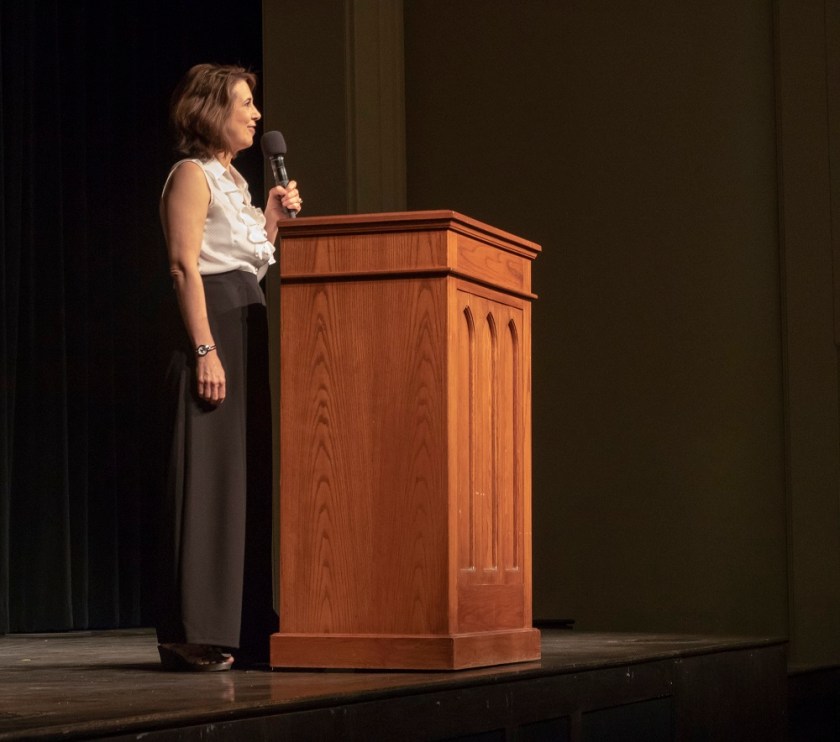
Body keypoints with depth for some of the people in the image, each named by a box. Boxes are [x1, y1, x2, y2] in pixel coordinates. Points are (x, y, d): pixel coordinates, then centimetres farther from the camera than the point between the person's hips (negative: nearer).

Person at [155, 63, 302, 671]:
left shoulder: (233, 179, 22)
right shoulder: (193, 175, -4)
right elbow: (185, 266, -14)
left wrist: (273, 220, 11)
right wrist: (205, 350, -22)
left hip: (249, 330, 9)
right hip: (214, 326, -9)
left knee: (253, 477, 6)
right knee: (210, 477, -11)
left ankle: (248, 624, 9)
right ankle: (192, 633, -9)